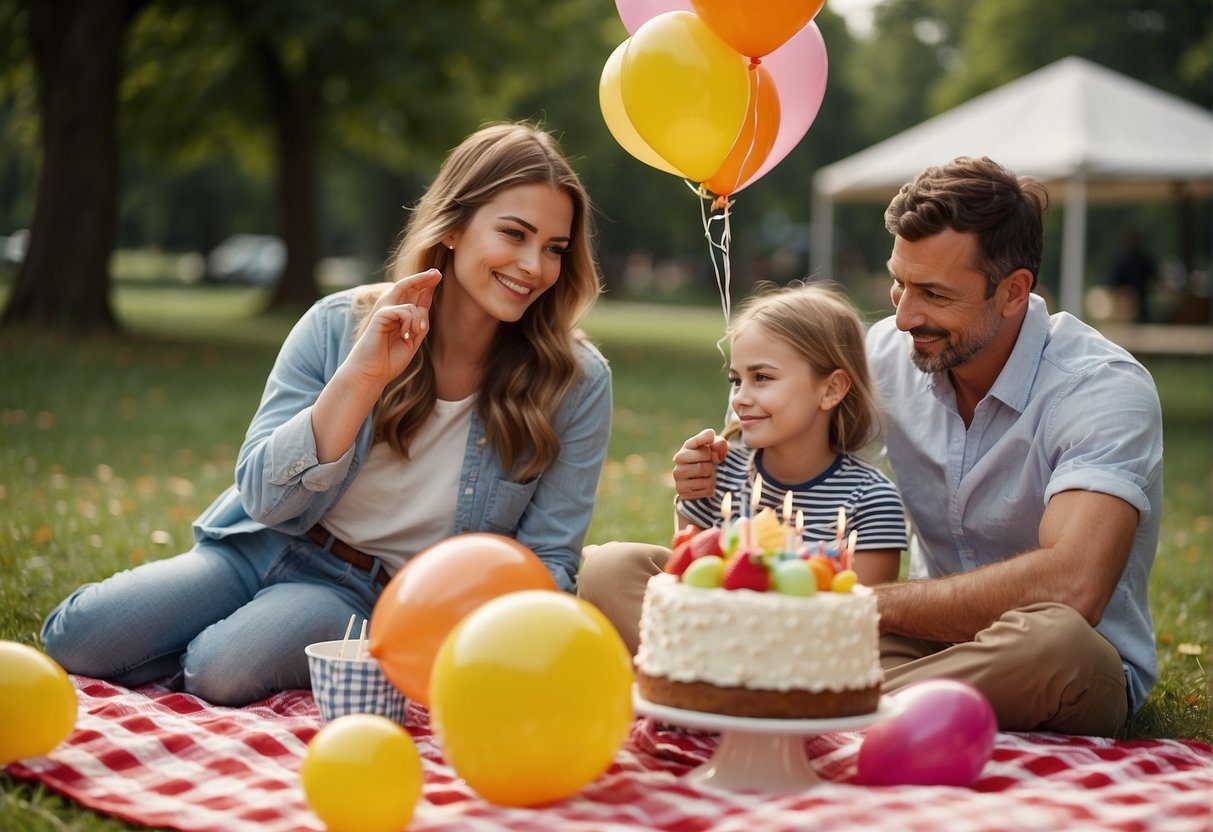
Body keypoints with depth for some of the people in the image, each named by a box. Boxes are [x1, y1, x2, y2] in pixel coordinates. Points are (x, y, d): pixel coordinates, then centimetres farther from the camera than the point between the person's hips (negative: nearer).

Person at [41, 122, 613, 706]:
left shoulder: (575, 384, -10)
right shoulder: (338, 326, -8)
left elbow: (545, 560, -5)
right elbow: (263, 498, -13)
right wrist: (360, 376, -25)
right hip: (260, 549, 3)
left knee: (226, 669, -31)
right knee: (77, 638, -18)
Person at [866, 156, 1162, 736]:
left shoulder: (1104, 390, -20)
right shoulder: (885, 351, -2)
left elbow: (1071, 586, -35)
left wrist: (872, 604, -30)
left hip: (1080, 671, -3)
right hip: (938, 634, 3)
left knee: (1052, 635, -41)